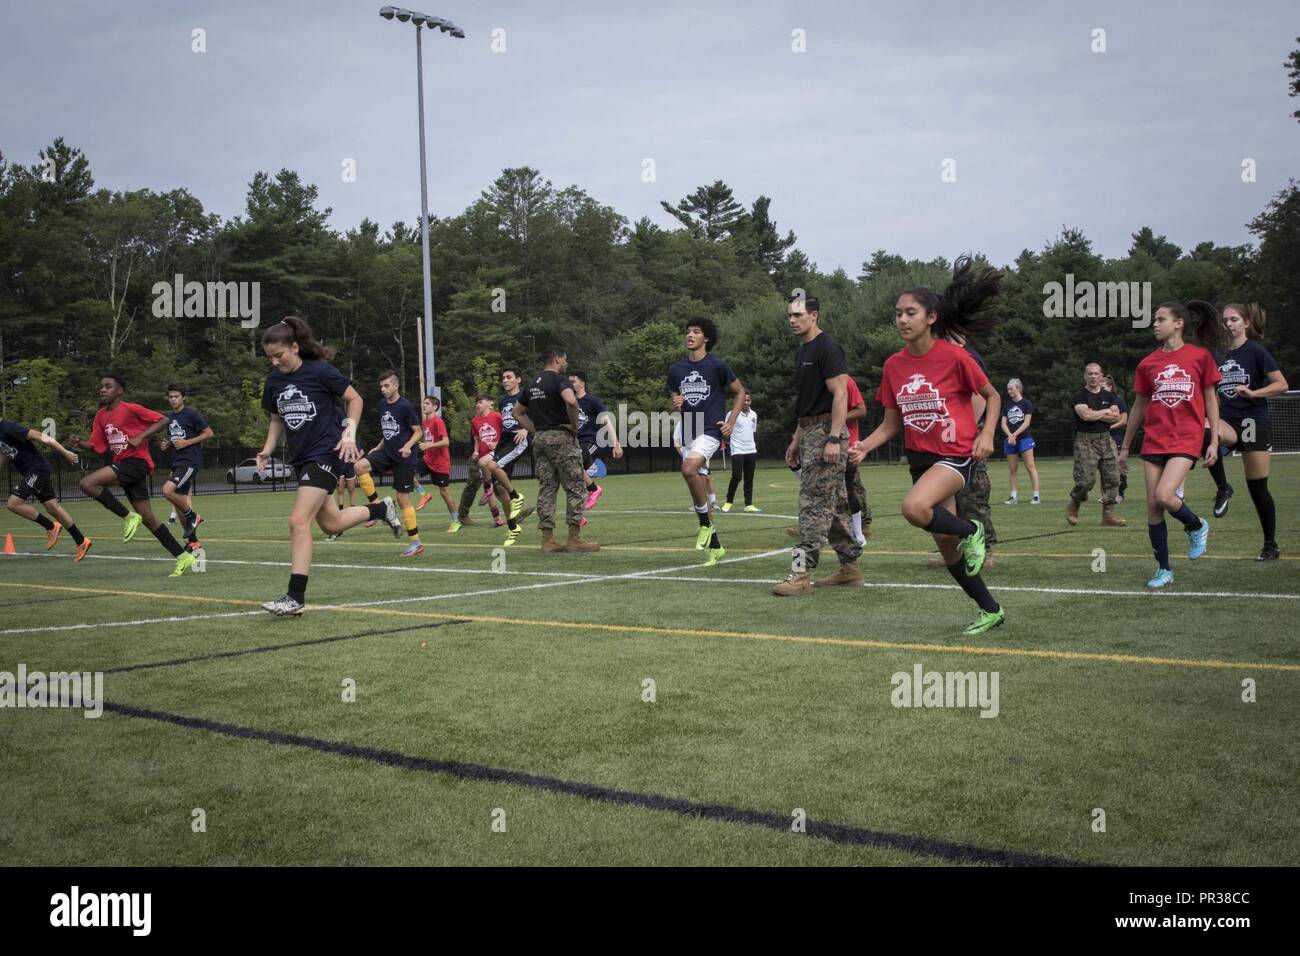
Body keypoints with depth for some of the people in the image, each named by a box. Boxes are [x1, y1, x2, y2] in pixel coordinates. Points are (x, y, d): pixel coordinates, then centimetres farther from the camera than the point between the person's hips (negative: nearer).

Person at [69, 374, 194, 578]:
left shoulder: (131, 409, -9)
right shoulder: (101, 416, 12)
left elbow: (163, 420, -10)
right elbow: (97, 446, 13)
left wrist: (140, 437, -18)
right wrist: (80, 443, -6)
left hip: (136, 461, -8)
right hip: (121, 464, 8)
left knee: (88, 484, -22)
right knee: (147, 517, 6)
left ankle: (128, 517, -9)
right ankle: (183, 557, 10)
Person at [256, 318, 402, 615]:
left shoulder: (320, 371, -12)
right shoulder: (274, 381, 6)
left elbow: (355, 399, -3)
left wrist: (349, 433, -14)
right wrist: (267, 450, 3)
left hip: (325, 453, -7)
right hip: (300, 457, 7)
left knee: (299, 521, -17)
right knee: (331, 524, 14)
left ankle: (295, 597, -13)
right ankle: (381, 509, 40)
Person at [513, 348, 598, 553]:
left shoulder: (533, 384, 15)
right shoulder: (560, 380, -9)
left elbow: (518, 411, 23)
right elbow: (571, 401, -29)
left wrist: (535, 430, 16)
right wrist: (574, 426, -15)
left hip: (539, 439, 7)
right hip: (560, 436, -7)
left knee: (546, 489, 8)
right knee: (574, 488, -1)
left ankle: (547, 540, 6)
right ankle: (575, 539, -3)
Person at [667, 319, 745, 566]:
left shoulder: (717, 366, -4)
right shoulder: (676, 369, 9)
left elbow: (740, 392, 6)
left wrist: (731, 422, -3)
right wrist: (675, 404, -6)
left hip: (710, 431, -6)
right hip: (687, 434, 6)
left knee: (689, 469, -32)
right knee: (699, 492, 9)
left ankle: (706, 524, -15)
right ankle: (714, 546, 20)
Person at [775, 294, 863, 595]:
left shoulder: (827, 348, -12)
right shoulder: (802, 351, 18)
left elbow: (840, 394, -19)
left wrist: (834, 438, -25)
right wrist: (797, 440, 23)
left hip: (826, 432, -10)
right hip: (810, 432, 10)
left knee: (813, 502, -11)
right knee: (835, 503, 13)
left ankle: (801, 573, -12)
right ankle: (849, 567, 19)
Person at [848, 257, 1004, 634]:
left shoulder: (954, 356, -12)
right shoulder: (894, 365, 3)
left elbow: (992, 395, 1)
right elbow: (891, 424, 8)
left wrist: (987, 434, -14)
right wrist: (865, 445, -9)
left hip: (956, 454, -6)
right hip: (920, 457, 6)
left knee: (914, 507, -33)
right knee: (945, 544, 10)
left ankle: (971, 530, -3)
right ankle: (991, 610, 29)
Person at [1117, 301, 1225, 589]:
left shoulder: (1200, 356, -1)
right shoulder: (1148, 363, 8)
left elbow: (1211, 400, 3)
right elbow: (1139, 406, 15)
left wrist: (1214, 441, -2)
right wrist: (1125, 446, 16)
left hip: (1186, 438, -4)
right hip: (1154, 441, 4)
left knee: (1164, 496, -22)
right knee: (1152, 506, 0)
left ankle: (1197, 526, 11)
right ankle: (1164, 569, 13)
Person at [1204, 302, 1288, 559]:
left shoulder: (1255, 351, -5)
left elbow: (1282, 384, -9)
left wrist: (1252, 393, -22)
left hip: (1254, 422, -4)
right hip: (1227, 420, 4)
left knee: (1257, 487, -1)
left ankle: (1271, 545, 13)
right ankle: (1222, 488, -17)